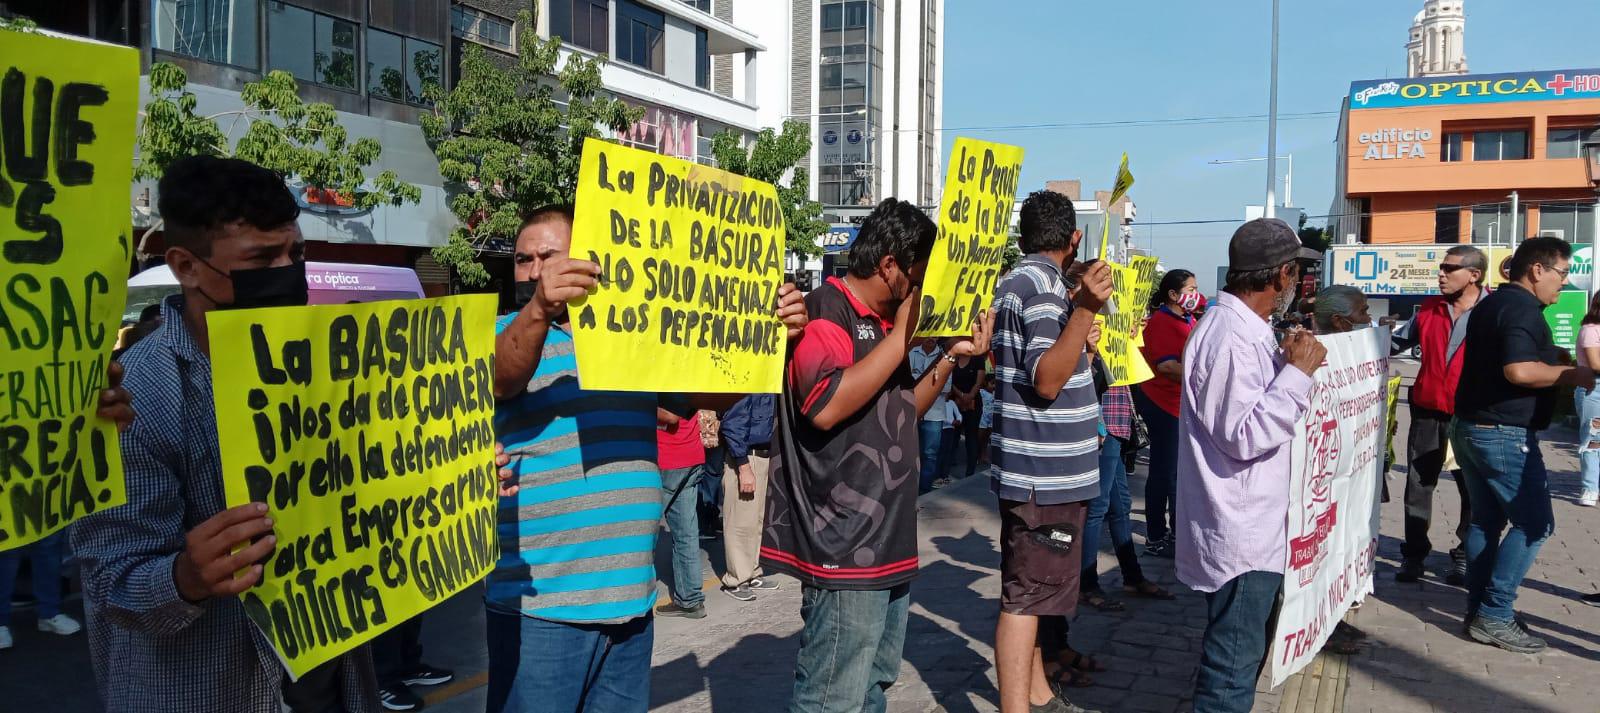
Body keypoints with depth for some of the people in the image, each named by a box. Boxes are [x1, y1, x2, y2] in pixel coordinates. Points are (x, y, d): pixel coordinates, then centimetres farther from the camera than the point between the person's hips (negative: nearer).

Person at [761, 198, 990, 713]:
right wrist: (903, 335, -20)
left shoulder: (884, 323, 16)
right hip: (845, 548, -10)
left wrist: (951, 357, 9)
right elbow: (825, 406, -28)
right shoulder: (826, 311, -13)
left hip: (888, 541, 10)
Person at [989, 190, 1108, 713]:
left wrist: (1082, 321, 37)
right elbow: (1047, 381, -23)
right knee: (1026, 594, -6)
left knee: (1030, 589, 17)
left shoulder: (1015, 282, 15)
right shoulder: (1042, 285, -16)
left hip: (1037, 466, 10)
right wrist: (1085, 308, -30)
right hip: (1046, 470, -10)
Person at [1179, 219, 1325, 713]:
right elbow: (1245, 436, -25)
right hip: (1240, 535, -11)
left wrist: (1285, 361, 13)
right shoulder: (1230, 337, -22)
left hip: (1253, 527, 11)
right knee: (1235, 659, 1)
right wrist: (1298, 371, -20)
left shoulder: (1243, 326, 10)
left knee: (1245, 650, 23)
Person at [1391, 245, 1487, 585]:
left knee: (1473, 491, 7)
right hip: (1427, 413, 4)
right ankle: (1413, 554, 17)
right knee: (1418, 486, 7)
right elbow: (1396, 343, 22)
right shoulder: (1429, 310, 7)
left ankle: (1464, 557, 21)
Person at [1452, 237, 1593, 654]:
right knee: (1534, 523, -4)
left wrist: (1551, 359, 17)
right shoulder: (1523, 310, -15)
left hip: (1470, 428, 10)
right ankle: (1495, 616, -5)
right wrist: (1570, 374, -14)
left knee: (1486, 520, 13)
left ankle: (1480, 611, 17)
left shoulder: (1491, 304, 15)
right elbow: (1519, 371, -28)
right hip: (1505, 435, -10)